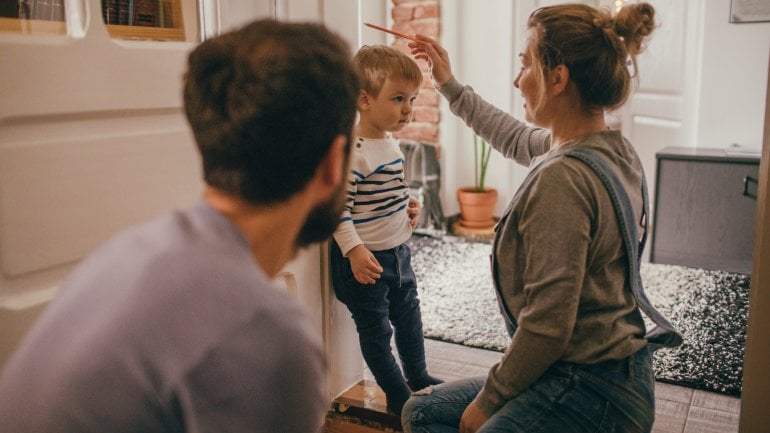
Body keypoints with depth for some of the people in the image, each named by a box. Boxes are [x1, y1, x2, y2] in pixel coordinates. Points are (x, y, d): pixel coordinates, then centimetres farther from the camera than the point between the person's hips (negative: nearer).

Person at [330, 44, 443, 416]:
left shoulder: (391, 142, 5)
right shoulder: (353, 151, -24)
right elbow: (338, 206, -25)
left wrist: (406, 208, 25)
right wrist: (354, 250, -27)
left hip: (397, 250, 9)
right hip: (365, 258, -9)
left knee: (408, 315, 22)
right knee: (375, 327, 7)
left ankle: (418, 376, 41)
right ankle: (397, 395, 22)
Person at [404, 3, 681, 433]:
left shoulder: (561, 178, -26)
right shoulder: (614, 148, 3)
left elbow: (547, 325, -25)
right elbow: (515, 137, 23)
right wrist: (449, 84, 30)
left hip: (592, 396, -9)